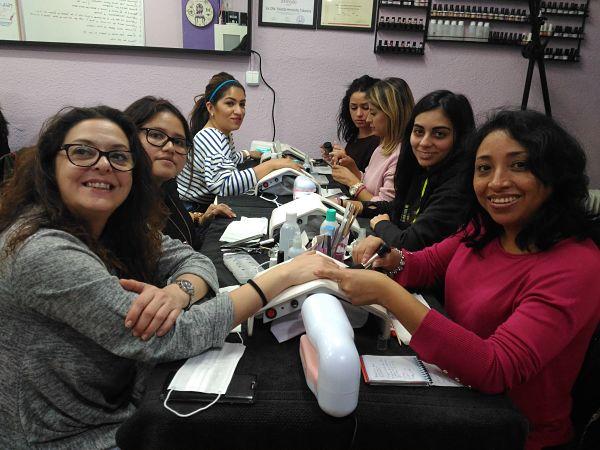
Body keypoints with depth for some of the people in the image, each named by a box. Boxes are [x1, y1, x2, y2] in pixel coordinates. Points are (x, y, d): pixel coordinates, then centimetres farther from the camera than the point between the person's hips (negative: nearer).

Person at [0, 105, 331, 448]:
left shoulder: (115, 226, -3)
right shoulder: (42, 252, -29)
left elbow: (193, 260, -3)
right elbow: (166, 341, -30)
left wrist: (179, 290, -28)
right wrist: (283, 276, -28)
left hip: (120, 404, 6)